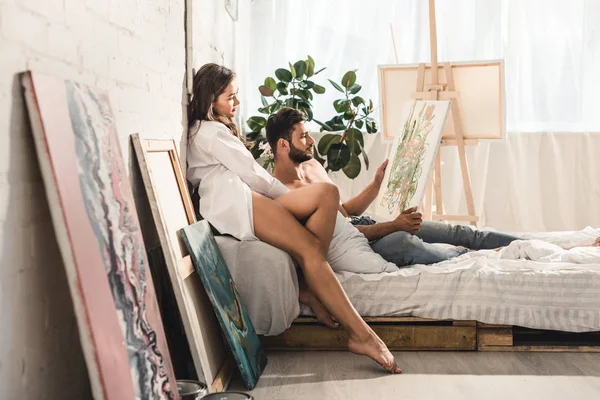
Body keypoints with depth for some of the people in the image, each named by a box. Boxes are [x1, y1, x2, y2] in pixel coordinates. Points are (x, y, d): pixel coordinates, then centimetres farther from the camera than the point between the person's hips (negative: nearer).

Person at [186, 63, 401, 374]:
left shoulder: (219, 129, 36)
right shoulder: (207, 131, 6)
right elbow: (251, 174, -1)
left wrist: (294, 199, 15)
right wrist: (293, 198, 9)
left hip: (250, 201, 9)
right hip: (233, 203, -9)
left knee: (328, 193, -13)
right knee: (310, 249, -26)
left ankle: (308, 285, -22)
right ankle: (360, 334, -30)